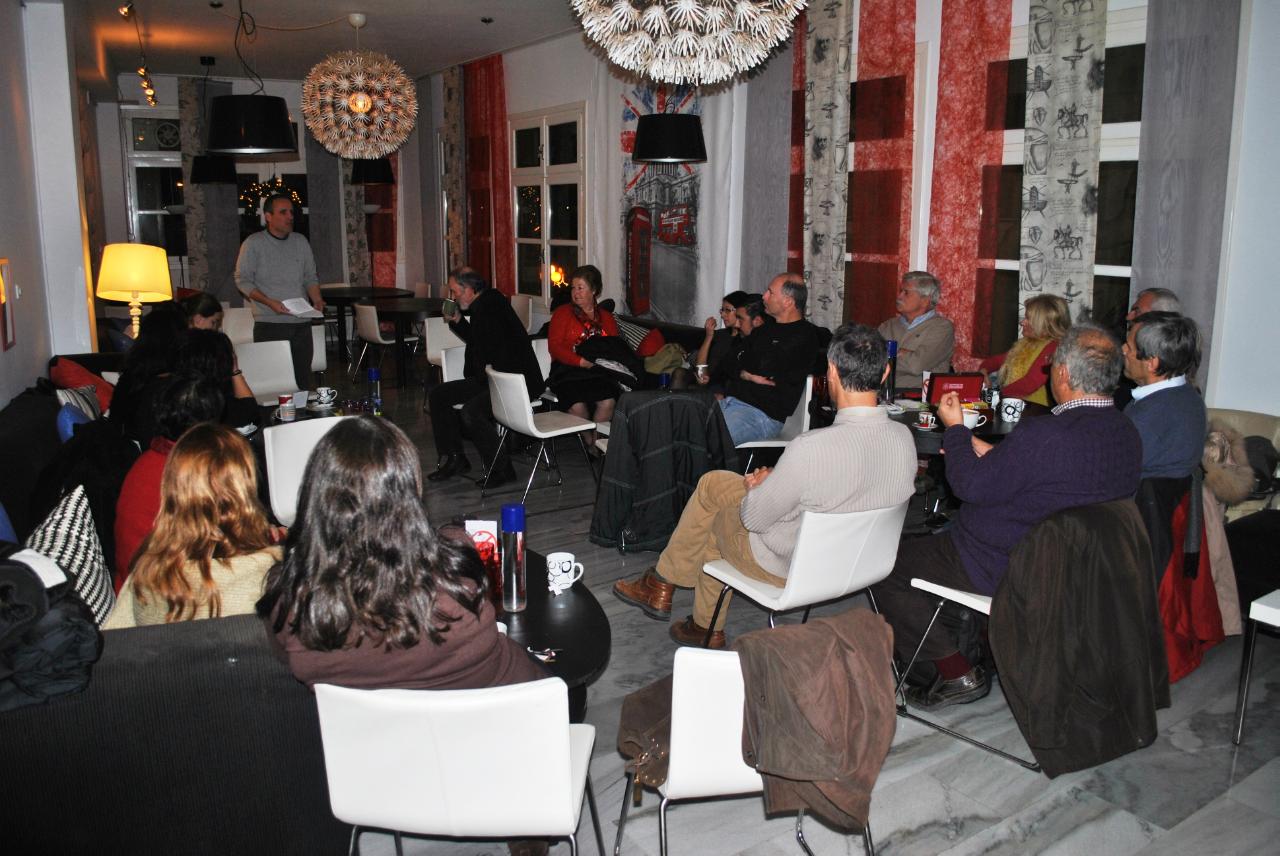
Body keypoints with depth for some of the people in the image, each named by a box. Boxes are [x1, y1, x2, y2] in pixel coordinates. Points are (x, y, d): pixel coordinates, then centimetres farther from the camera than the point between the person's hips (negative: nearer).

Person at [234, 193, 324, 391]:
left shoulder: (300, 242, 14)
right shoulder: (253, 244, 0)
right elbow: (242, 280, -2)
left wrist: (317, 300, -1)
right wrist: (269, 302, -16)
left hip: (301, 323, 4)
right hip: (269, 324, -4)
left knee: (303, 380, 4)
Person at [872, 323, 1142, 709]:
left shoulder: (1044, 435, -31)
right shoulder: (1127, 434, -2)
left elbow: (971, 485, -19)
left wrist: (955, 428, -4)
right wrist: (991, 454, 11)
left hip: (1005, 571, -9)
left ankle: (958, 674, 5)